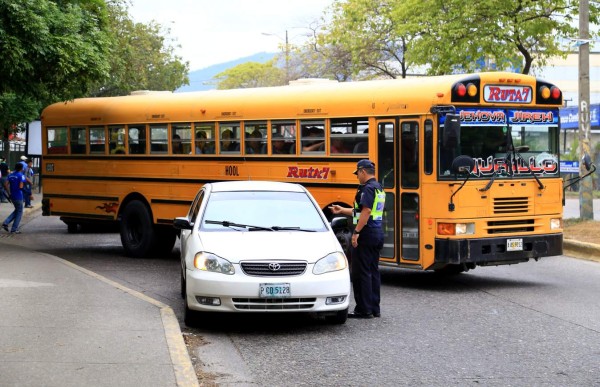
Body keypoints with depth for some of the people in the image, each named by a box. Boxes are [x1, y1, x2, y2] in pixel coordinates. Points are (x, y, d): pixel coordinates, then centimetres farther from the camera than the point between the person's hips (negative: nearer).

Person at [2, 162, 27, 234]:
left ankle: (5, 223, 7)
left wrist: (10, 192, 13)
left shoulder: (10, 175, 8)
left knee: (17, 210, 22)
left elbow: (6, 185, 3)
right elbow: (21, 186, -20)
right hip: (18, 196, -7)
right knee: (19, 212, 7)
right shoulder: (21, 175, -13)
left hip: (12, 196, 7)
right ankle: (14, 229, 6)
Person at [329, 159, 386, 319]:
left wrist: (356, 232, -23)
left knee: (361, 273, -5)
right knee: (373, 272, 13)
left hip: (366, 234, -10)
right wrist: (342, 210, 27)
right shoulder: (379, 188, 17)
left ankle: (364, 310, -4)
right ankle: (374, 308, 16)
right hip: (377, 234, 10)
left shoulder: (368, 188, -14)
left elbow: (366, 211, -24)